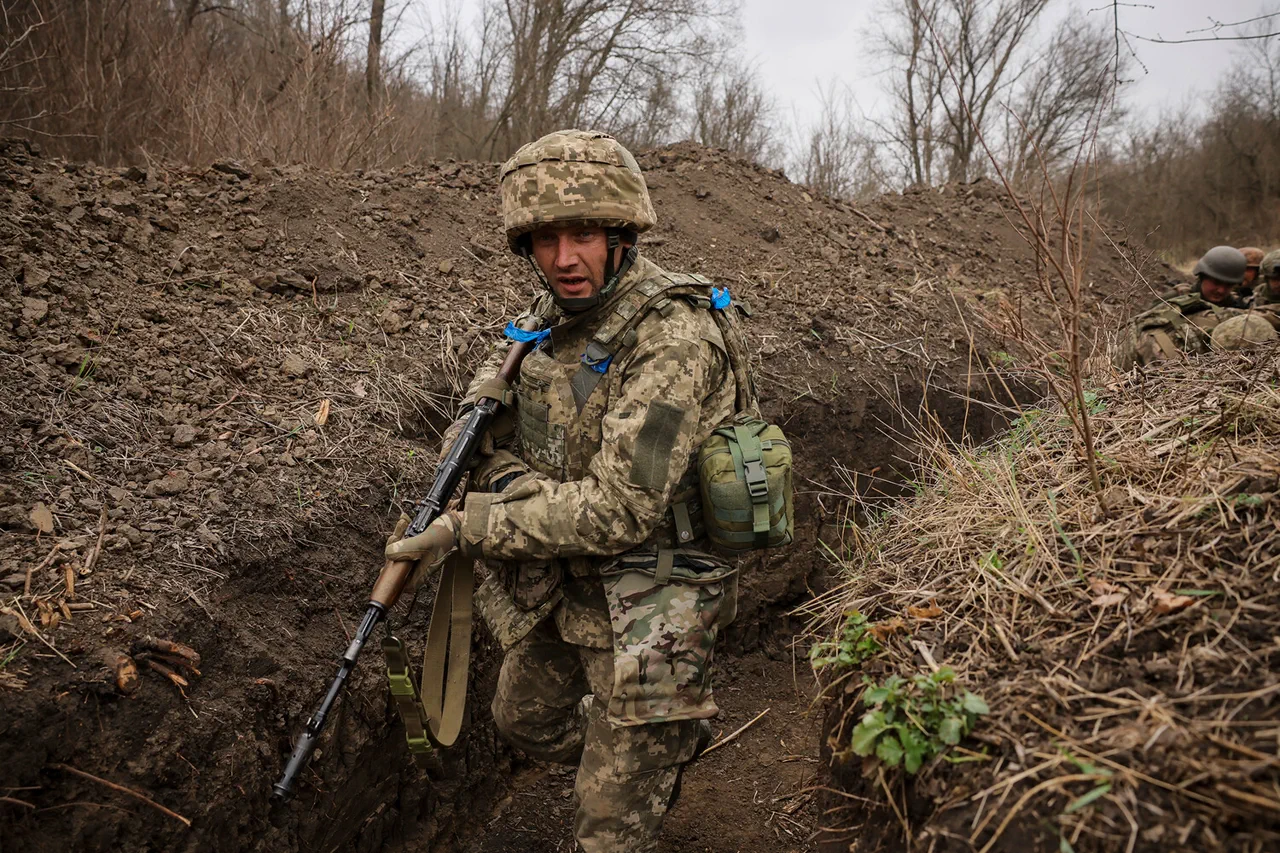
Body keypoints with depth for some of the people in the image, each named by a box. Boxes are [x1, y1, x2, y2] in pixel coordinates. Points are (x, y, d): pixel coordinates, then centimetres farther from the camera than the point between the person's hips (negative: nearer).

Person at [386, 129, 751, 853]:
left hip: (641, 612, -8)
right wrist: (510, 478, -13)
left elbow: (620, 509, -30)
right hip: (556, 594, 8)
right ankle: (650, 748, 54)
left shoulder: (673, 340, -26)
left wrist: (472, 528, -23)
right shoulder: (552, 317, 0)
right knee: (527, 722, 31)